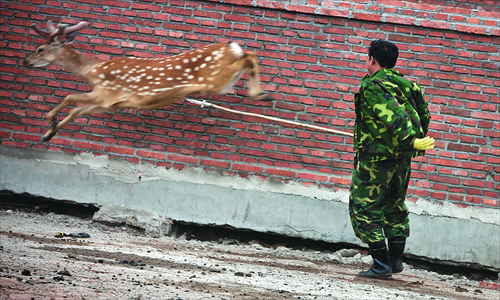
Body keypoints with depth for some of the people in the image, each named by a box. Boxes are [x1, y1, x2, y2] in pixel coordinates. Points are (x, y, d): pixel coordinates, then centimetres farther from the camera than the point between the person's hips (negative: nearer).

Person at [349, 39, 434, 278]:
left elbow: (392, 116, -27)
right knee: (395, 207, 21)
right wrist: (415, 140, 29)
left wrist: (410, 141, -34)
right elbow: (423, 116, 15)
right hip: (402, 160, 8)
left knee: (364, 210, 1)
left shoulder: (371, 86, -15)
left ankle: (381, 264, -2)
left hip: (375, 160, -7)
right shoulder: (406, 85, 8)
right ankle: (396, 259, 23)